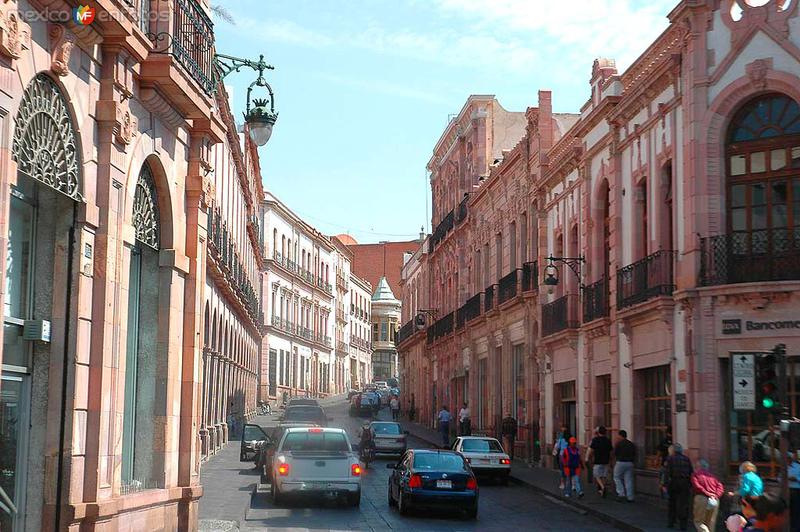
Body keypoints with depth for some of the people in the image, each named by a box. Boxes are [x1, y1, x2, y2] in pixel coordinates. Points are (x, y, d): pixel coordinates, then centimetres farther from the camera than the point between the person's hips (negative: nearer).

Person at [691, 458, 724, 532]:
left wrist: (706, 493, -11)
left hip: (702, 498, -4)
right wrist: (716, 494, -4)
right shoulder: (712, 475, 19)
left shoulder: (695, 473, 7)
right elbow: (720, 486, 8)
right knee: (711, 523, 14)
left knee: (698, 521, 4)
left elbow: (696, 486, -10)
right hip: (715, 500, 4)